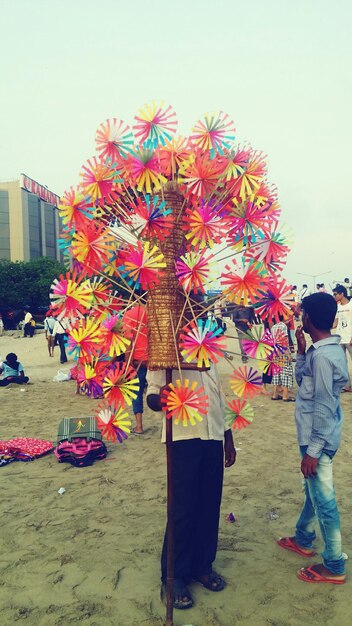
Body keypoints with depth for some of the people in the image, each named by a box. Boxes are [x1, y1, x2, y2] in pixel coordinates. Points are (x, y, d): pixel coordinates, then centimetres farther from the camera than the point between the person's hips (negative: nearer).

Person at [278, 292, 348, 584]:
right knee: (313, 490, 24)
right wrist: (301, 351, 5)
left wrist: (312, 450, -20)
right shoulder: (329, 349, 5)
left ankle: (334, 567, 20)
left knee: (323, 500, 4)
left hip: (319, 438, -10)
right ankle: (303, 540, 43)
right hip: (317, 435, 10)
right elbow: (303, 381, 15)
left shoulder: (322, 355, -24)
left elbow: (324, 407, -24)